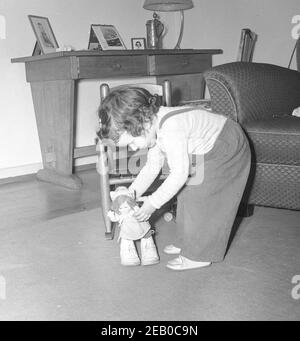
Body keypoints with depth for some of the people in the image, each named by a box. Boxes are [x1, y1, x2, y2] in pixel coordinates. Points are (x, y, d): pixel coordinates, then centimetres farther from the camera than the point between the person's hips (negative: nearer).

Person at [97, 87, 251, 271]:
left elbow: (179, 174, -32)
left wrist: (153, 202, -24)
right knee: (188, 195, 13)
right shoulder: (154, 127, -6)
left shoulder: (171, 129, -37)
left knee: (201, 203, -7)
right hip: (211, 152, 9)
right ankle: (188, 242, 28)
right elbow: (152, 167, 3)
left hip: (228, 150, -9)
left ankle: (199, 255, 7)